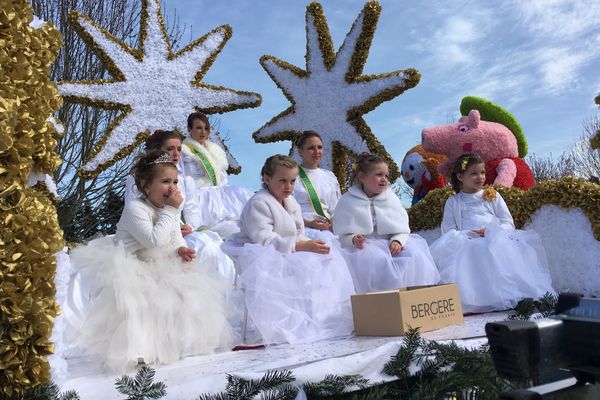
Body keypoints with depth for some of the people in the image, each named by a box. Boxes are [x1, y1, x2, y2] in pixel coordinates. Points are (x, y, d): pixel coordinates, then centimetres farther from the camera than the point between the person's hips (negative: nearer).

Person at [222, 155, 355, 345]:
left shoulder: (291, 203, 15)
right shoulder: (258, 203, -13)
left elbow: (298, 235, 13)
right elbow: (264, 240, -25)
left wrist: (310, 245, -11)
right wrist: (302, 246, -31)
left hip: (286, 256, 9)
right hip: (257, 257, -9)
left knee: (328, 259, -6)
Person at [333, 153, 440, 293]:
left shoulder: (391, 198, 9)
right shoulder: (348, 202, 0)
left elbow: (402, 229, 6)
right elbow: (343, 234, -1)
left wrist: (397, 241, -16)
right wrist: (354, 240, -22)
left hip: (391, 243, 4)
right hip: (364, 245, -3)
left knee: (415, 255, -22)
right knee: (379, 260, -34)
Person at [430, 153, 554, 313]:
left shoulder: (493, 196, 24)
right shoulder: (453, 202, 20)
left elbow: (509, 223, 13)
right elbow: (448, 231, 8)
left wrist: (492, 231, -9)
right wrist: (468, 234, -12)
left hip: (497, 238, 1)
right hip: (468, 243, -1)